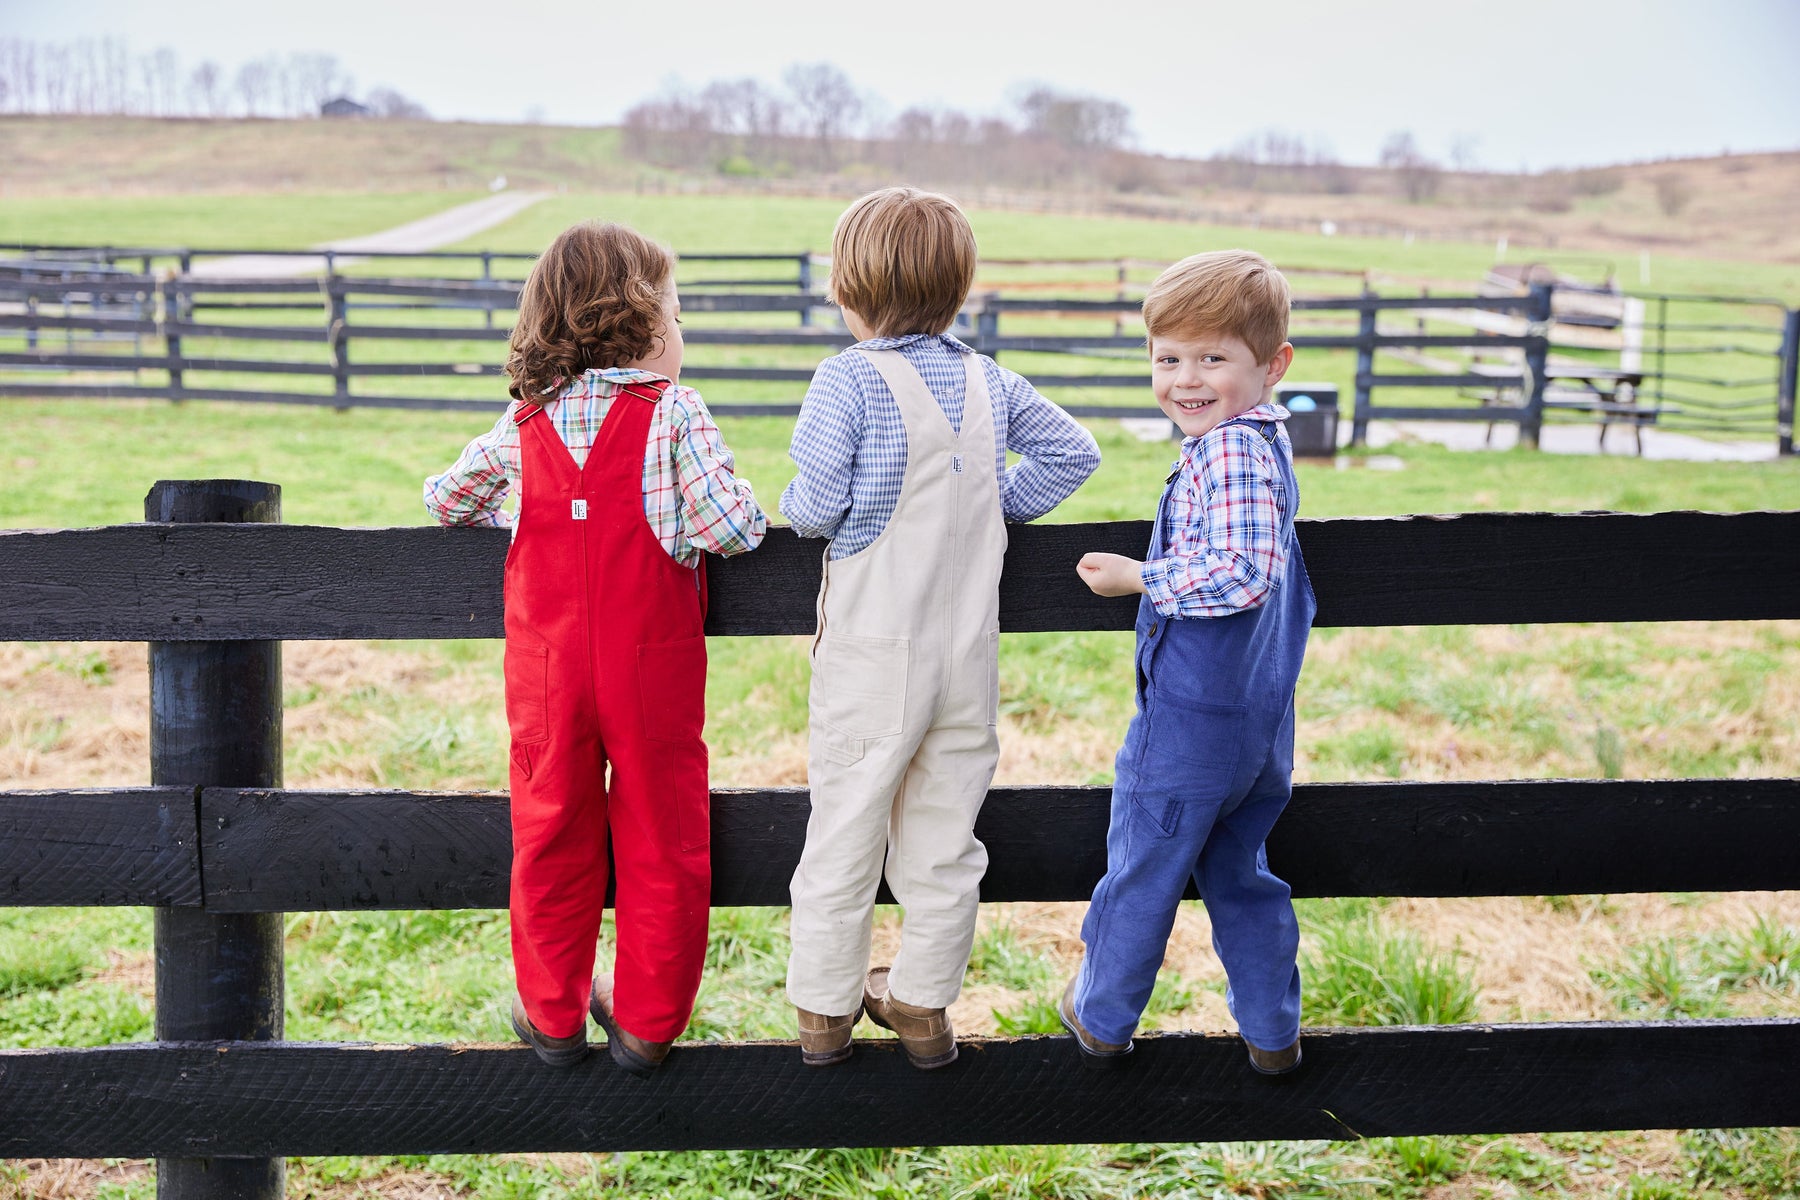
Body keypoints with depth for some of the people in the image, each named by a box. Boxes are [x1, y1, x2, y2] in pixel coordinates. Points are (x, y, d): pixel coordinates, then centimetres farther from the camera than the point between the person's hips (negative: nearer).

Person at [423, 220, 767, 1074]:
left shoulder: (522, 423, 4)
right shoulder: (671, 412, -9)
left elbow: (444, 499, 15)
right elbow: (729, 527, -17)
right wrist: (747, 513, 4)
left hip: (549, 671, 3)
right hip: (651, 668, -3)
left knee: (551, 835, 14)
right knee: (658, 840, 9)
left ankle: (552, 1014, 25)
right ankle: (646, 1022, 17)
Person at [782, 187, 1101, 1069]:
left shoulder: (848, 381, -13)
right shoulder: (988, 380, 4)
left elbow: (817, 506, -15)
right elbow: (1071, 451, 10)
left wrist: (794, 506, 6)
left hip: (872, 656, -4)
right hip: (968, 652, 4)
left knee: (845, 826, 8)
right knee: (944, 829, 13)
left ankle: (824, 1010, 20)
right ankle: (924, 1005, 24)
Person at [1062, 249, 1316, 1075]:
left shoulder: (1230, 452, -21)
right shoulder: (1266, 443, 9)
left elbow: (1243, 571, -32)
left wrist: (1137, 579, -21)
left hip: (1190, 720, -9)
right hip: (1262, 723, 9)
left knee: (1141, 871, 10)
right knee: (1238, 874, 21)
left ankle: (1102, 1020, 28)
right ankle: (1272, 1034, 29)